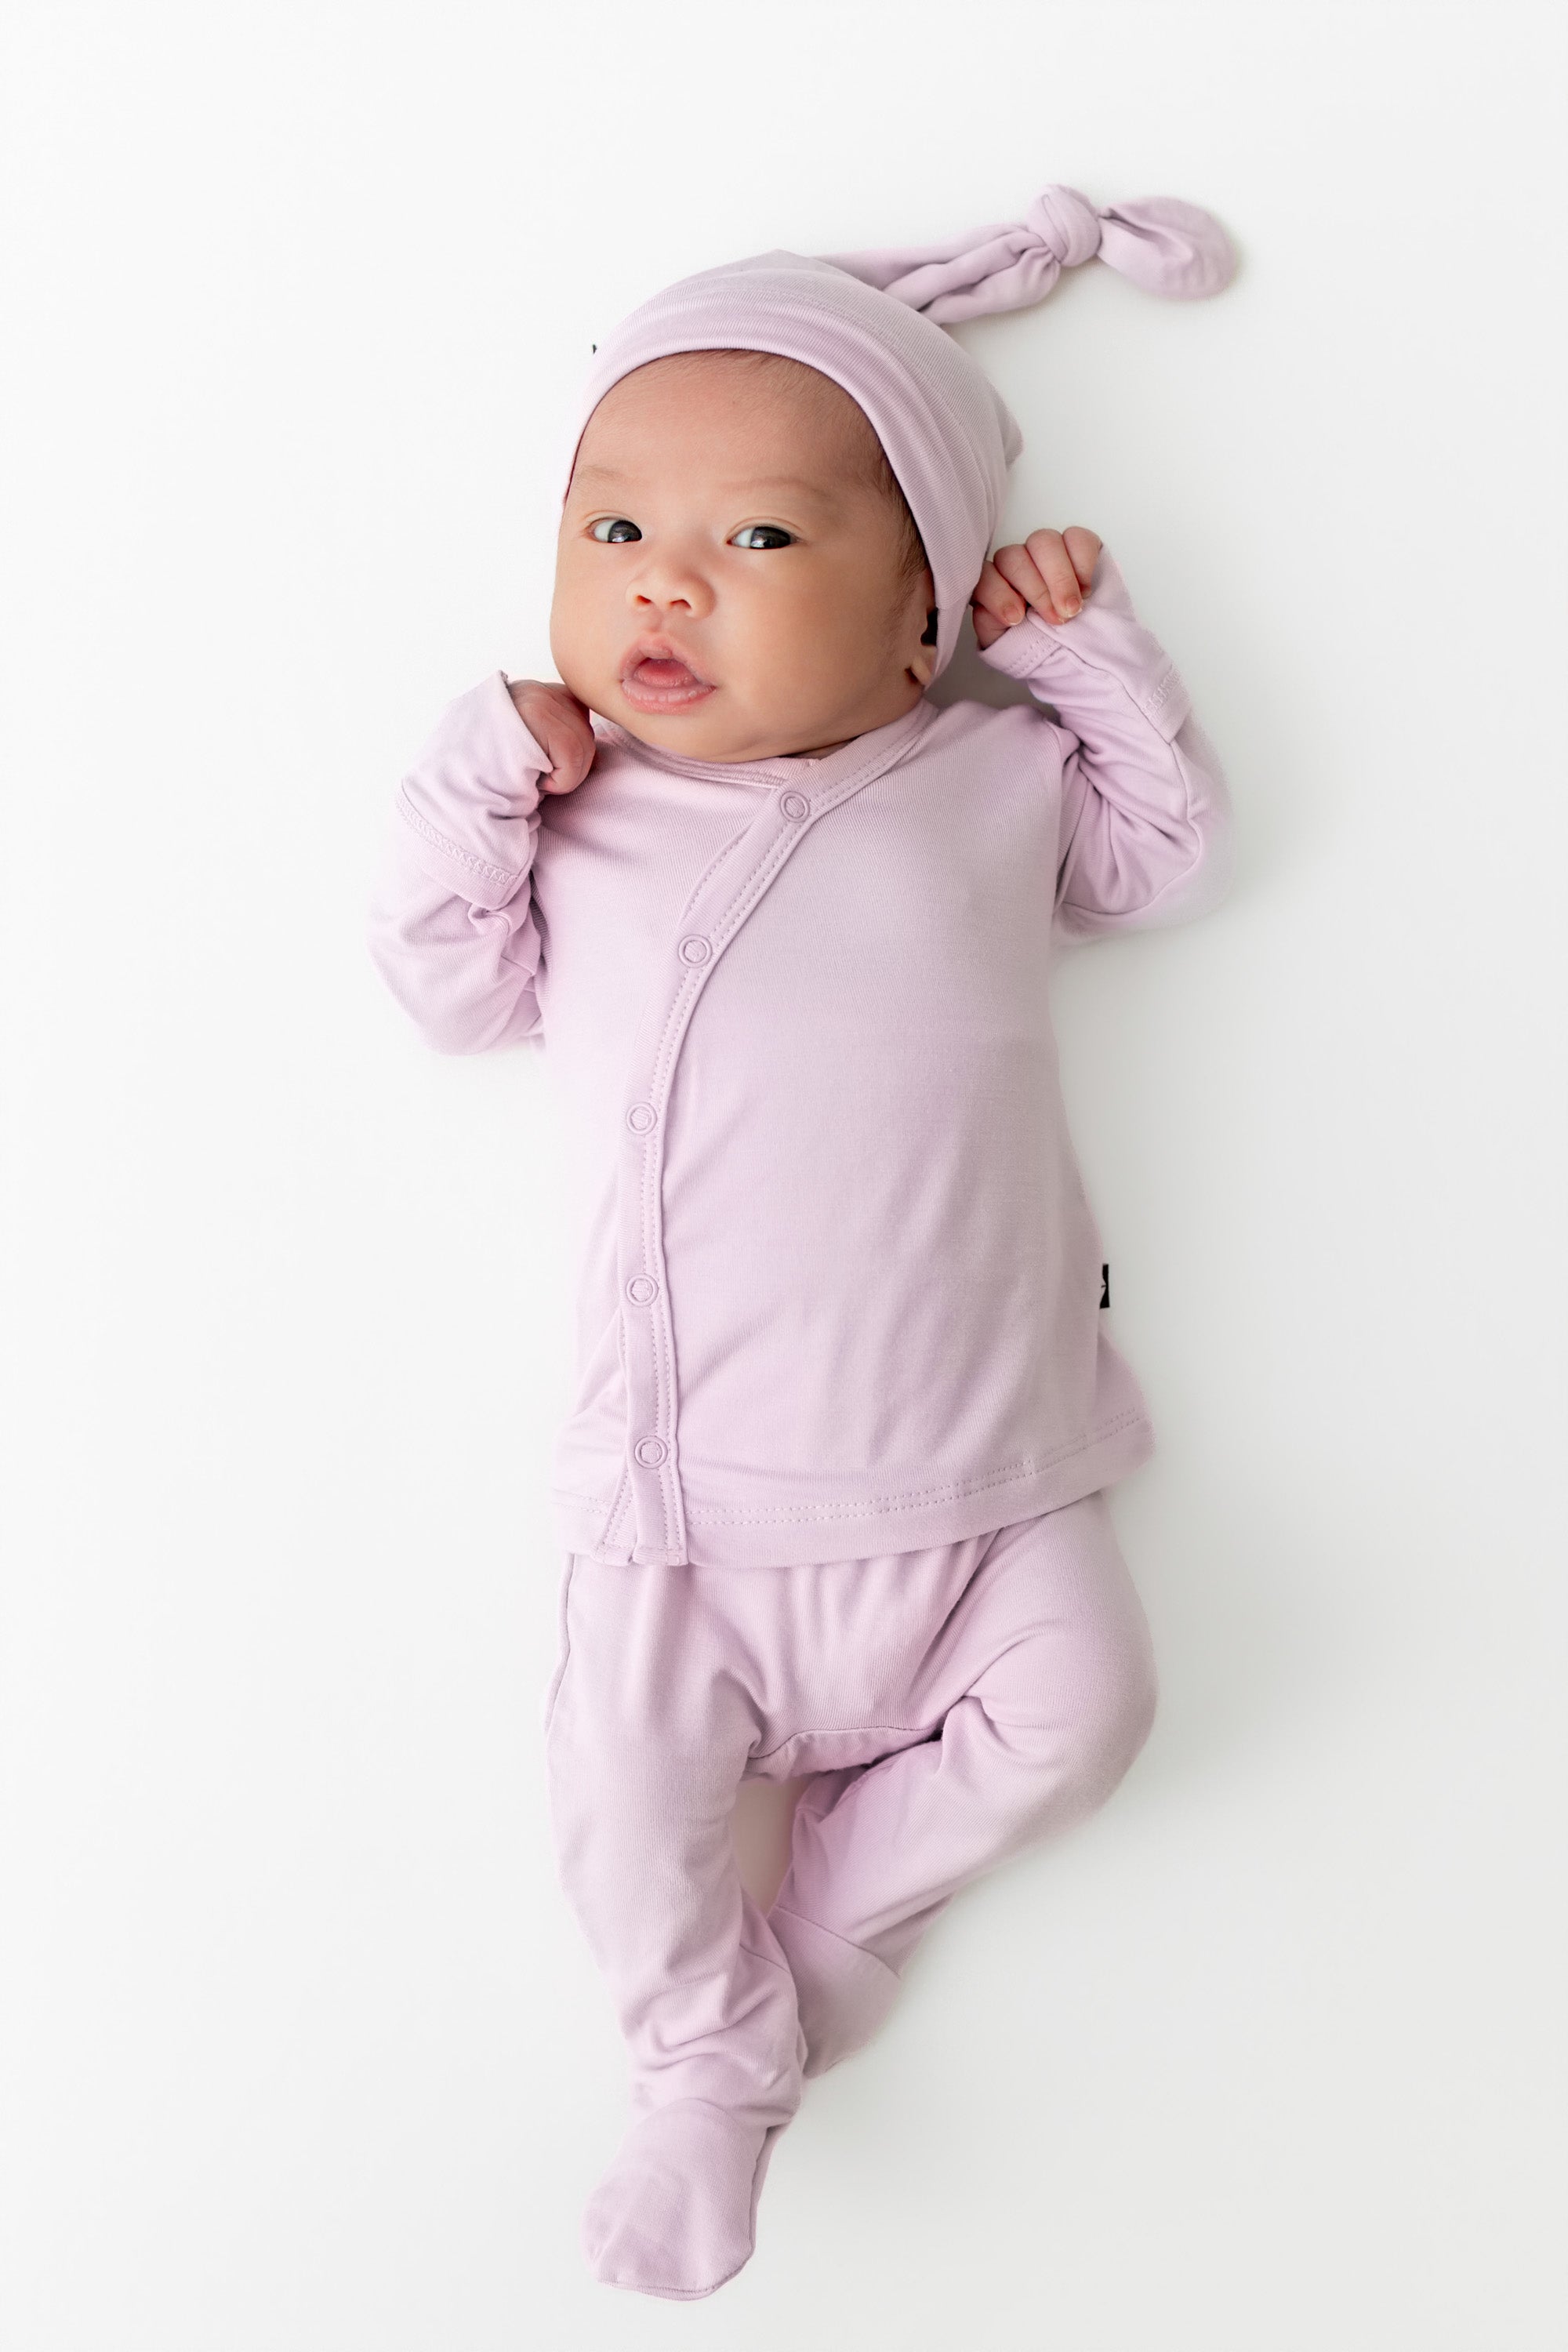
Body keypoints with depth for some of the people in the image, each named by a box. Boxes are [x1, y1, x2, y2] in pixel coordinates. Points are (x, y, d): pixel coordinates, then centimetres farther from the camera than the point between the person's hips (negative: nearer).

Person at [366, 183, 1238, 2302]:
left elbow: (1179, 855, 15)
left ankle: (838, 1909, 15)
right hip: (691, 1505, 0)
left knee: (1075, 1704, -9)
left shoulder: (995, 783, 5)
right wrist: (478, 779, -9)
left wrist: (1095, 652, 5)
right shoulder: (576, 824, 5)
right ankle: (711, 2063, 18)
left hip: (978, 1481, 1)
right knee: (623, 1770, -8)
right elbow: (452, 986, 5)